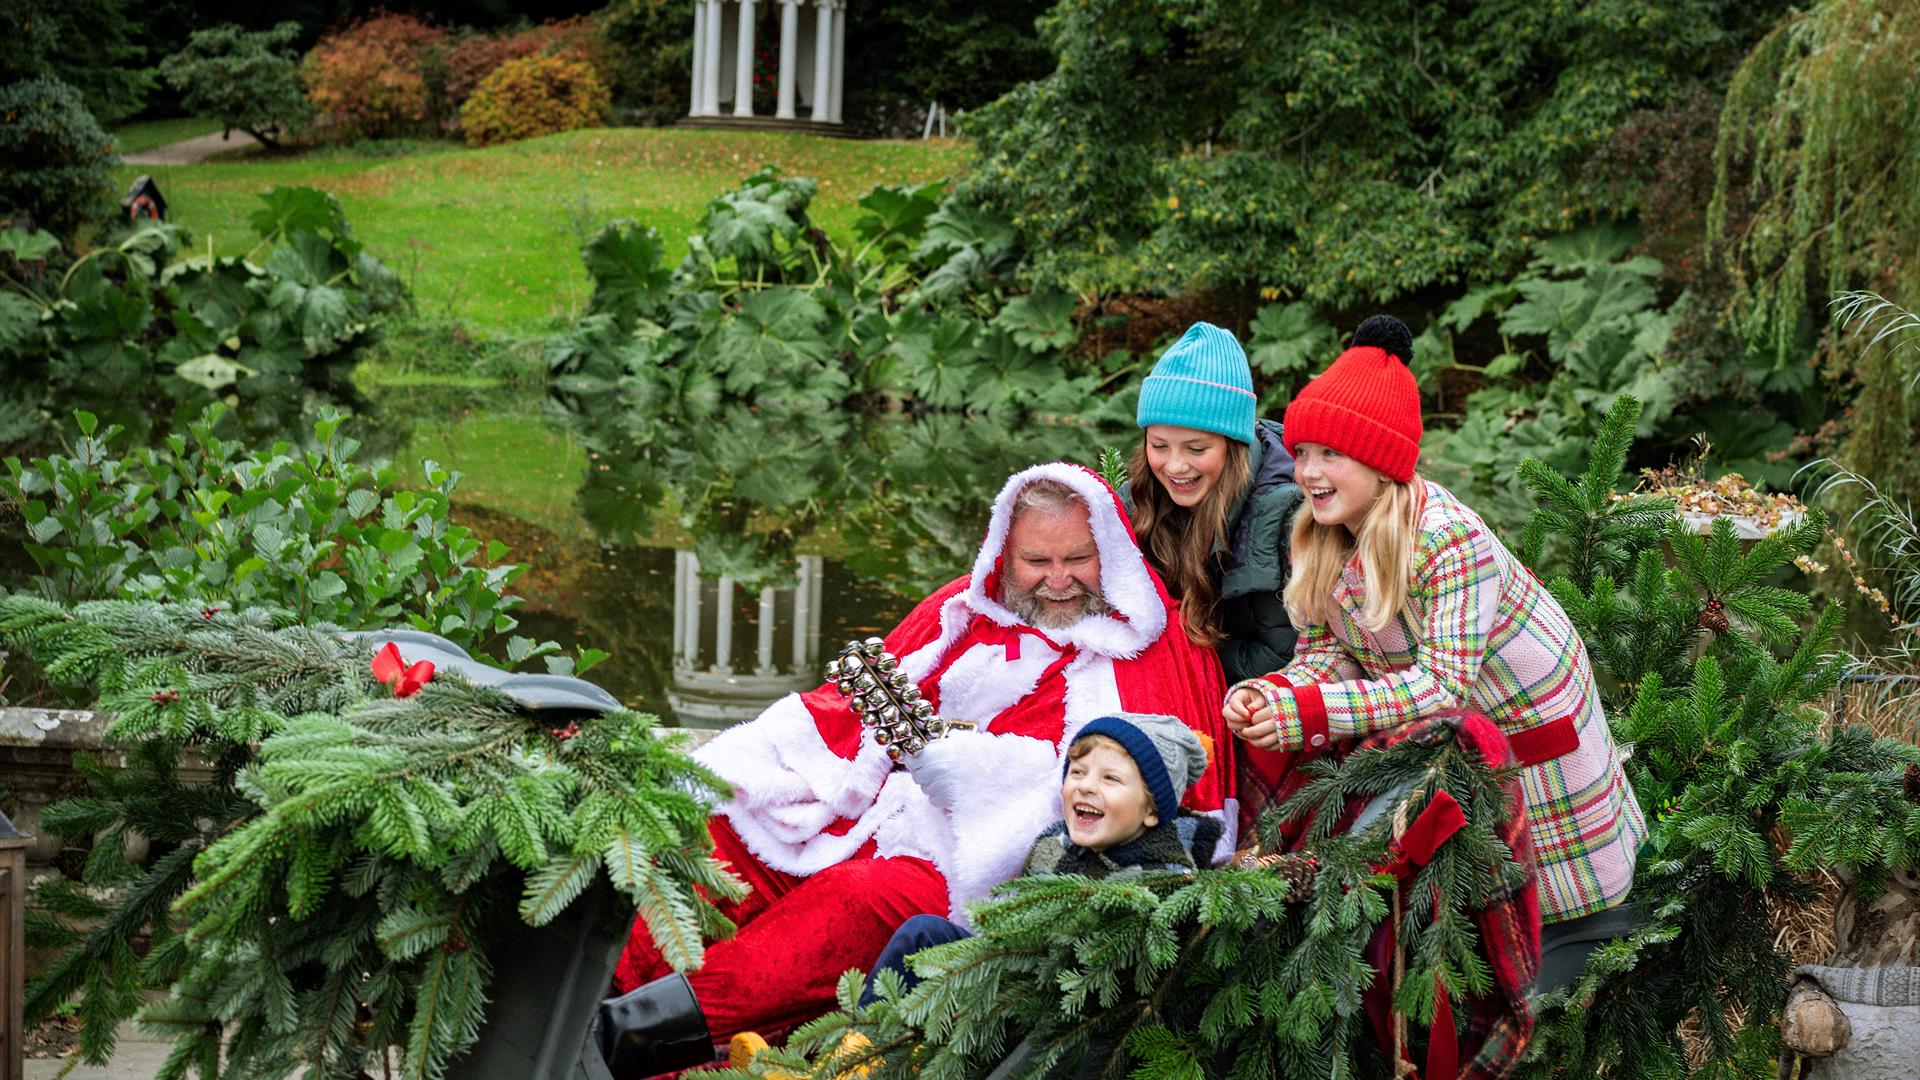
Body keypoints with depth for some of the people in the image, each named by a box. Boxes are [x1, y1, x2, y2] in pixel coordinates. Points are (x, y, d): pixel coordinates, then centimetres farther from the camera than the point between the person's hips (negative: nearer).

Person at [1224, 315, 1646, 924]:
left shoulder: (1452, 541, -34)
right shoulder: (1322, 542, -11)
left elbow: (1442, 686, -36)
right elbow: (1327, 652, -9)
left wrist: (1305, 712, -42)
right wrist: (1269, 696, -32)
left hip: (1526, 711, -6)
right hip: (1446, 733, 6)